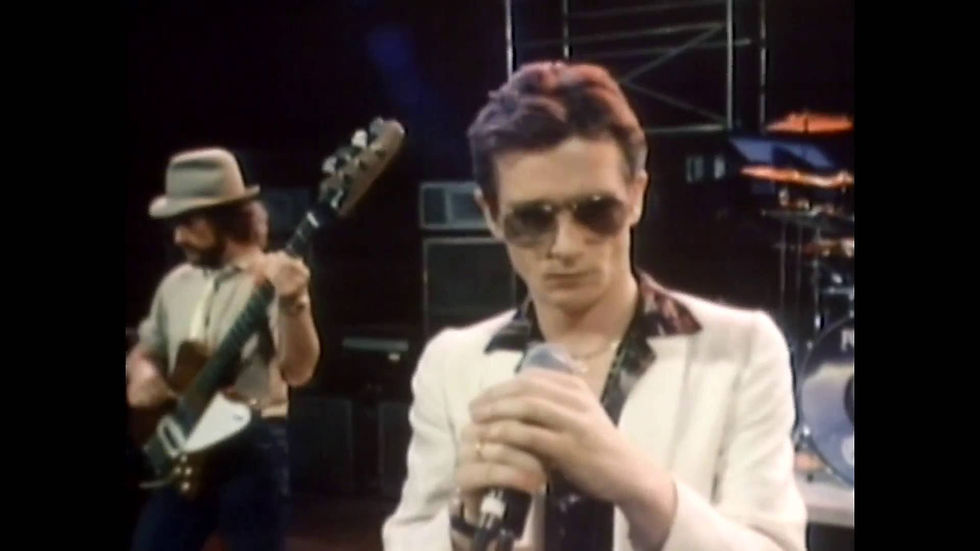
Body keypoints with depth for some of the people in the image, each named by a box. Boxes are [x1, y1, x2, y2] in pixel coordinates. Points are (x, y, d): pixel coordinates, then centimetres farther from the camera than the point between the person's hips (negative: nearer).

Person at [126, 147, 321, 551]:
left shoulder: (273, 279, -8)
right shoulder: (176, 284, 11)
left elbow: (299, 371, -20)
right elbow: (144, 351, 24)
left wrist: (293, 303, -36)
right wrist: (142, 377, 1)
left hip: (253, 446, -6)